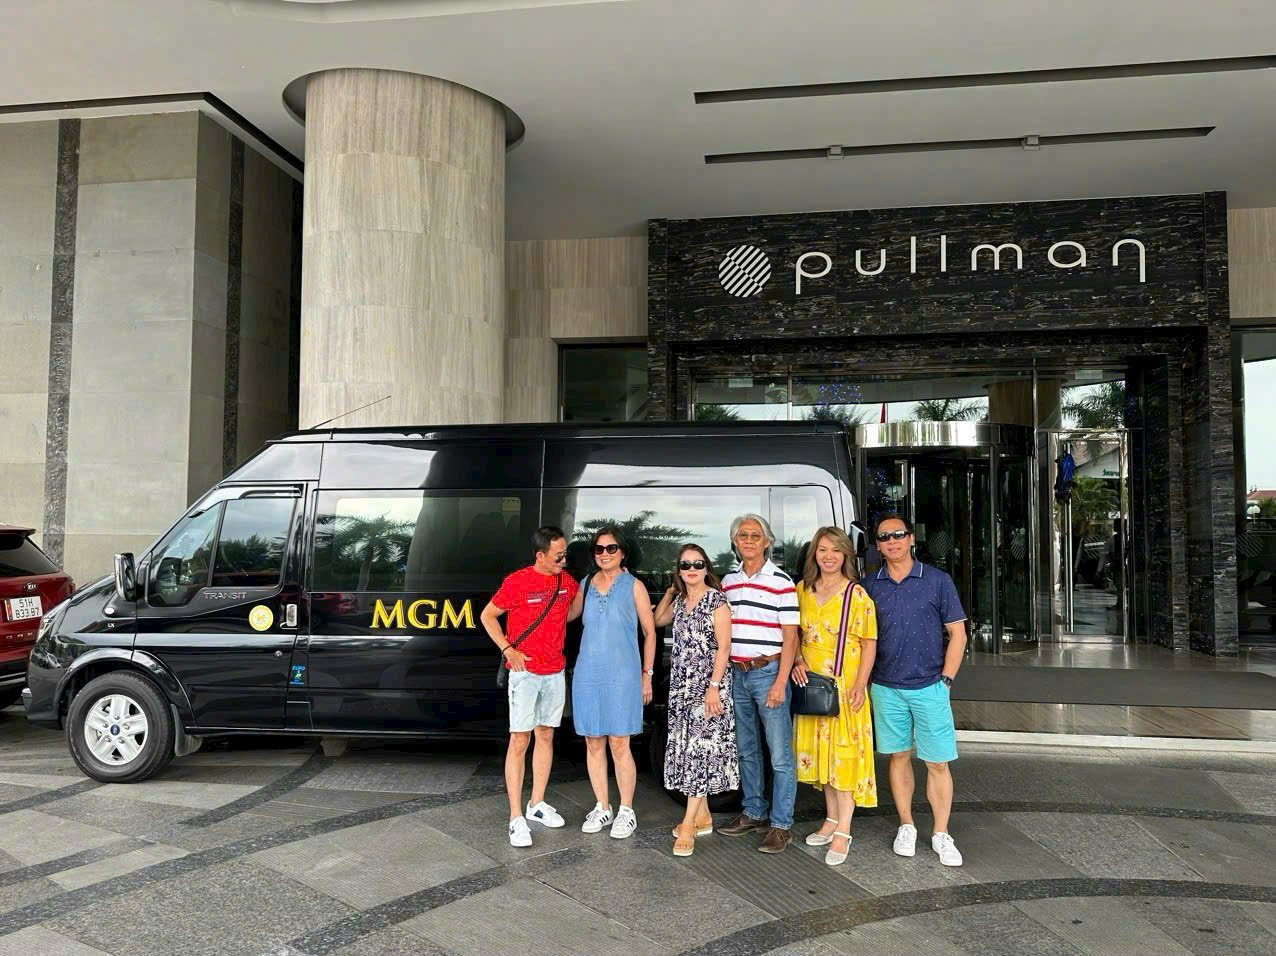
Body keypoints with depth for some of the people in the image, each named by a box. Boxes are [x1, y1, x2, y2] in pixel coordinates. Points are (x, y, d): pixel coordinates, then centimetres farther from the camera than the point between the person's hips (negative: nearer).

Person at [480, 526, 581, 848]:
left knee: (546, 736, 13)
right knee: (520, 740, -5)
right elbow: (487, 616, -3)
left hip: (555, 673, 6)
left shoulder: (567, 582, 5)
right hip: (525, 672, -6)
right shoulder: (517, 582, -12)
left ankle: (537, 804, 26)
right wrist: (508, 650, -12)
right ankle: (516, 818, 0)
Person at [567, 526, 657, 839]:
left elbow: (649, 632, 3)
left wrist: (646, 674, 1)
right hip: (588, 674, 4)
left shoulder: (633, 586, 0)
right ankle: (602, 808, 23)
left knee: (619, 745, -3)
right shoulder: (585, 586, 9)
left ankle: (626, 812, 12)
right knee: (593, 744, 8)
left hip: (622, 675, -4)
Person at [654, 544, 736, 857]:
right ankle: (703, 817, 21)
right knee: (687, 747, 9)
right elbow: (658, 620, 29)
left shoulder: (716, 599, -8)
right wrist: (670, 591, 16)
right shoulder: (680, 600, 11)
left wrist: (714, 687, -18)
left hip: (708, 682, -7)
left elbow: (723, 646, -12)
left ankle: (688, 825, -6)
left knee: (701, 748, -8)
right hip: (682, 683, 7)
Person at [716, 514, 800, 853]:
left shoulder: (781, 582, -7)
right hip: (736, 674, 6)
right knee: (746, 750, 15)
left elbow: (790, 636, -9)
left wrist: (780, 682, -15)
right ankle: (754, 812, 28)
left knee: (780, 754, -2)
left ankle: (781, 825, 7)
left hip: (768, 673, -6)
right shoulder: (728, 581, 11)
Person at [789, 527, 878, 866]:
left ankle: (843, 833, 3)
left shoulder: (857, 594, -8)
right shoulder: (802, 590, 7)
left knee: (844, 753, -3)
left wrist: (860, 684, -15)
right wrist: (797, 661, -2)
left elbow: (869, 643, -7)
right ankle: (832, 819, 26)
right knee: (820, 752, 13)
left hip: (844, 685, -5)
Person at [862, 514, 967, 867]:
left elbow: (957, 633, 1)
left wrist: (945, 679, -6)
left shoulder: (937, 580, -2)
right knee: (899, 757, 11)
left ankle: (941, 835, 15)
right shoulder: (870, 585, 4)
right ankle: (906, 827, 24)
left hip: (929, 688, -2)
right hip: (886, 688, 2)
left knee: (938, 762, 2)